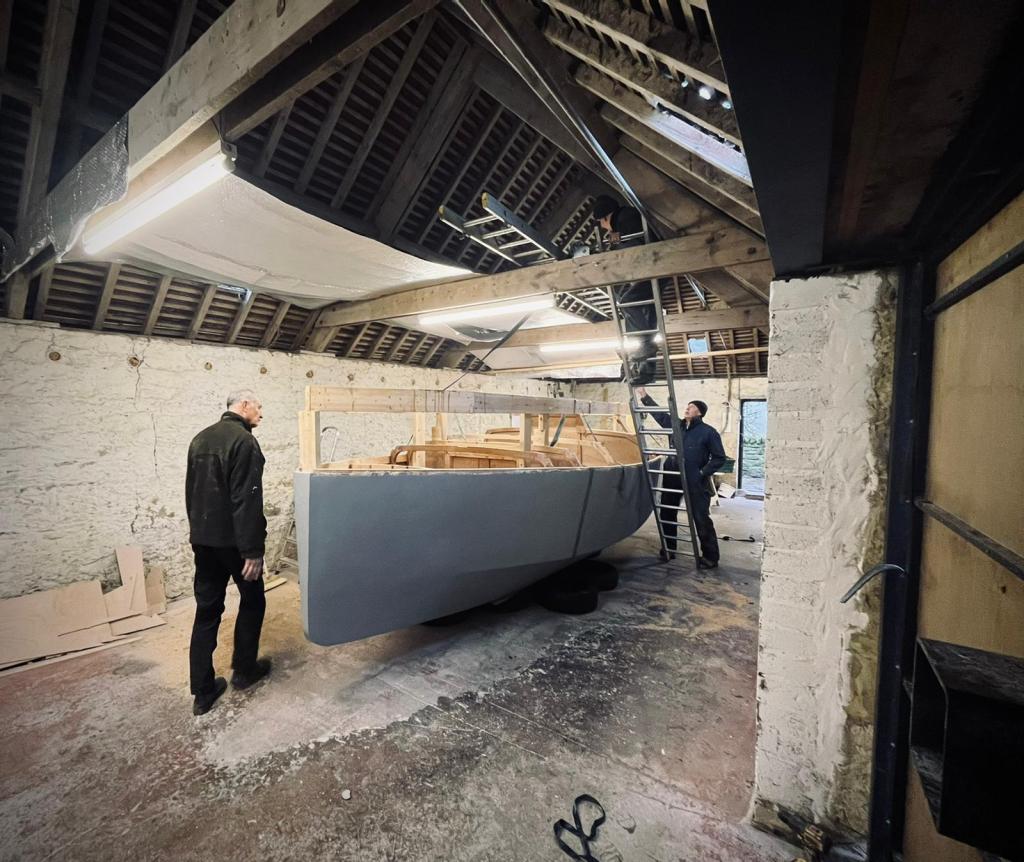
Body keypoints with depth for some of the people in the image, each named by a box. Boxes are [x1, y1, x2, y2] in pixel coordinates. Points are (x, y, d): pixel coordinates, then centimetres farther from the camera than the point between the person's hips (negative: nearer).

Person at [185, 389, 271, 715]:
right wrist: (253, 550, -20)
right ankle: (244, 670, 27)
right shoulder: (244, 441, -18)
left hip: (202, 540, 8)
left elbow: (190, 490, 17)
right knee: (252, 600, 13)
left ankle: (202, 691, 18)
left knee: (207, 610, 12)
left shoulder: (200, 439, 10)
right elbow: (247, 501, -23)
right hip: (233, 540, -7)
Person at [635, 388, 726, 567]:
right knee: (667, 515, 14)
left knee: (701, 519, -1)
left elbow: (719, 458, -4)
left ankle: (710, 557, 9)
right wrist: (645, 397, 14)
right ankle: (668, 549, 30)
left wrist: (703, 473, -12)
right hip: (672, 478, 6)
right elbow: (659, 413, 17)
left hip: (694, 482, -6)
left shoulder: (708, 432, -5)